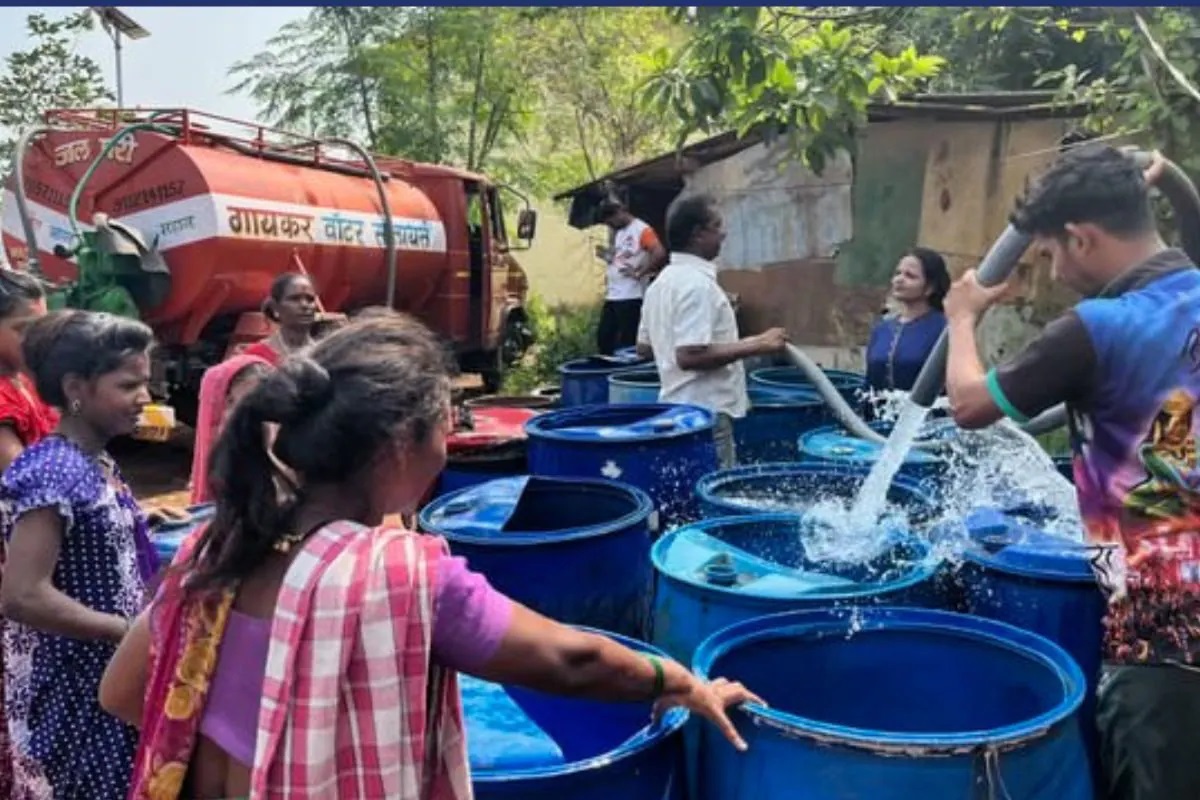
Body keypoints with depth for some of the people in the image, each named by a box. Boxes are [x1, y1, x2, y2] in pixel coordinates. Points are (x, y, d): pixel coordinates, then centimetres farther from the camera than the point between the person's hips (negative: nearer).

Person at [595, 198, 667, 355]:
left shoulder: (642, 230, -9)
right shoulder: (619, 233, 18)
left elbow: (660, 254, -21)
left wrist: (639, 273, -17)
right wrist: (605, 255, 6)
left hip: (631, 297, -9)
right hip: (611, 296, 9)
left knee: (626, 343, -4)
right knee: (603, 337, 11)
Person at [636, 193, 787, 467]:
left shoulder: (663, 282, 10)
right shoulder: (697, 284, -19)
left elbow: (644, 348, 17)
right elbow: (690, 356, -27)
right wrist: (757, 345, -22)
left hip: (678, 407, 10)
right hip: (704, 413, -10)